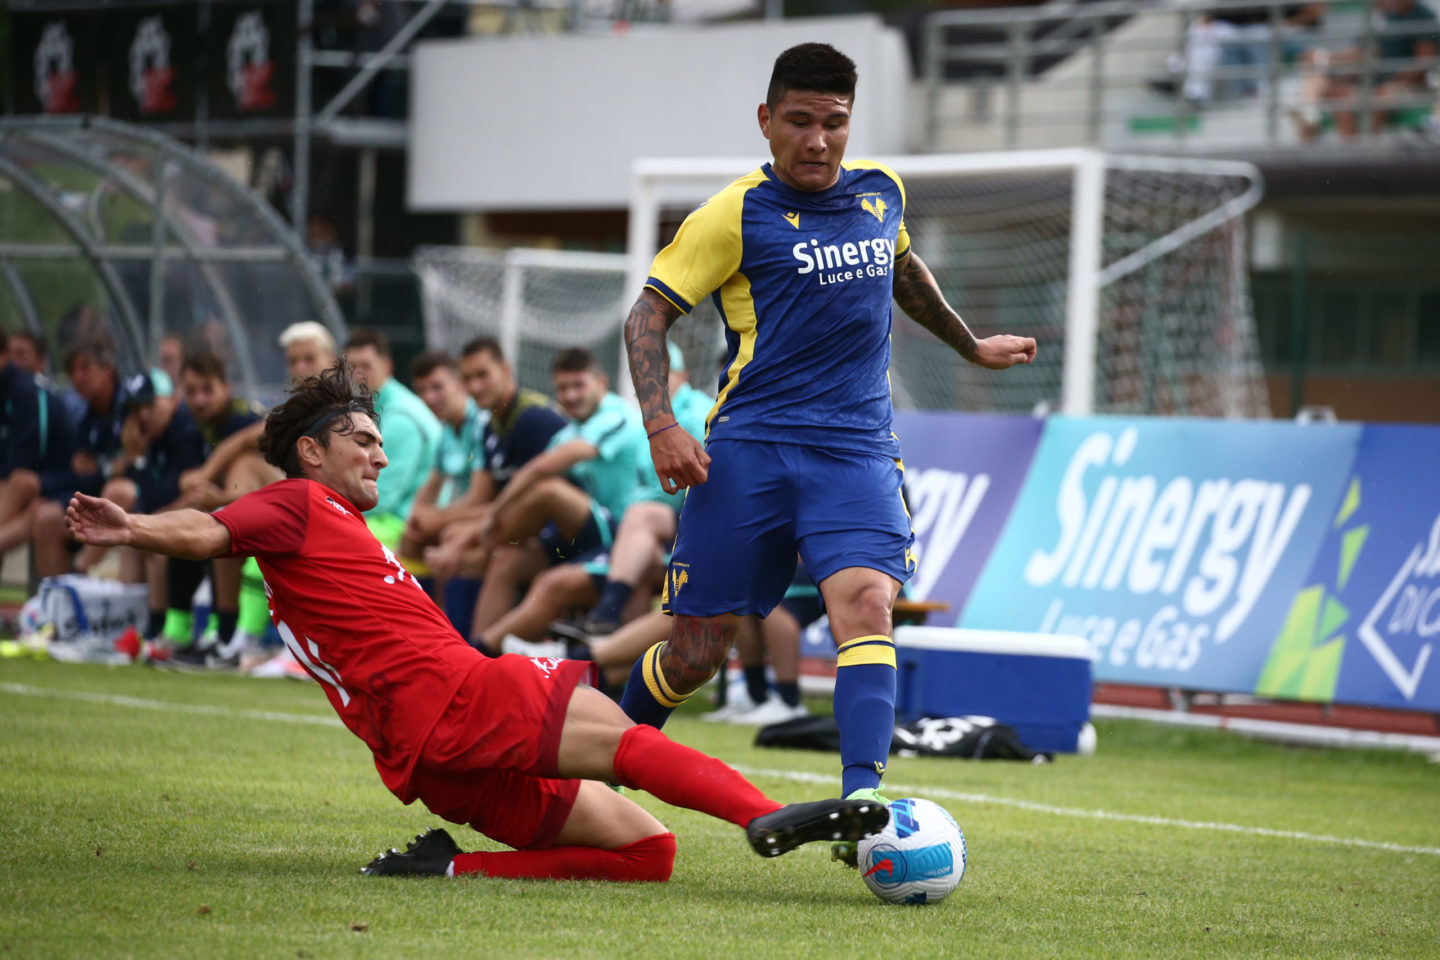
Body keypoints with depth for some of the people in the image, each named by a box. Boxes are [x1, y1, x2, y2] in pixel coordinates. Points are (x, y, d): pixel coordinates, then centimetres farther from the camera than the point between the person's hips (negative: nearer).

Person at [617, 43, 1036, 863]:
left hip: (858, 449, 3)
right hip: (749, 450, -3)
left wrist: (970, 344, 47)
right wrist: (661, 426, -15)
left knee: (866, 606, -23)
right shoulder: (737, 215, -3)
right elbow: (649, 314, -1)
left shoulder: (881, 193, 12)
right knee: (697, 650, 0)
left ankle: (862, 803, -35)